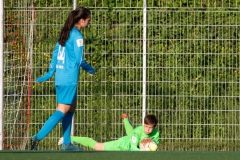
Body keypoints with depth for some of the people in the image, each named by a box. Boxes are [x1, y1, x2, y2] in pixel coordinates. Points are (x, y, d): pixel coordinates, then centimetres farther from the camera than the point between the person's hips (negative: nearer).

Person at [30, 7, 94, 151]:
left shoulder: (65, 33, 11)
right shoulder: (77, 36, -14)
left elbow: (55, 53, 16)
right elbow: (79, 60, -16)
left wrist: (50, 73, 20)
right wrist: (90, 70, 2)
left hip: (60, 78, 9)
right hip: (69, 80, -9)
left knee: (71, 107, 17)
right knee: (62, 111, -8)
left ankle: (67, 143, 19)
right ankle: (37, 138, -18)